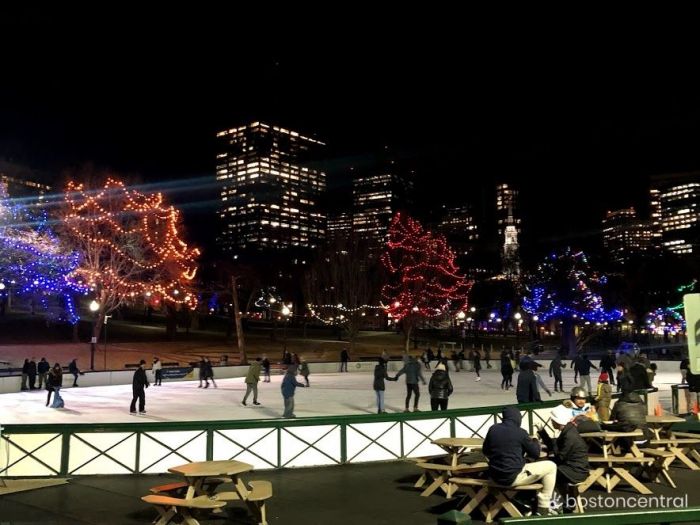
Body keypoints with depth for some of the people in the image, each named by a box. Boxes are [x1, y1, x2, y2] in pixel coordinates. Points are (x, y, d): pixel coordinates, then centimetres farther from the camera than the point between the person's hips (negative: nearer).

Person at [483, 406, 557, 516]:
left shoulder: (493, 429, 1)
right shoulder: (520, 432, -12)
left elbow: (486, 451, 13)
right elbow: (536, 454, 1)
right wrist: (535, 441, 20)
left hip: (494, 476, 6)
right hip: (513, 477, -6)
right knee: (551, 466, 8)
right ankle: (543, 507, 13)